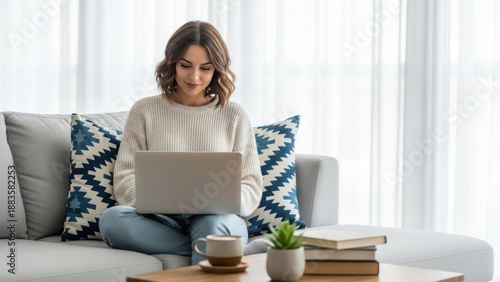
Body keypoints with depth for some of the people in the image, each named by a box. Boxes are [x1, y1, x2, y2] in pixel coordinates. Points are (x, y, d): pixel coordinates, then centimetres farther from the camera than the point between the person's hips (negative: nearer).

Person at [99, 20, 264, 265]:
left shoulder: (234, 115, 11)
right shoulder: (145, 110, 10)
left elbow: (251, 187, 8)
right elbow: (124, 181, 4)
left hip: (218, 220, -2)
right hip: (161, 221, 2)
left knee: (214, 225, -39)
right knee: (111, 219, -32)